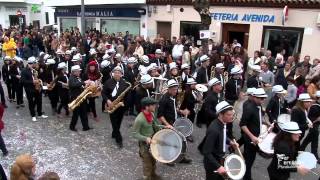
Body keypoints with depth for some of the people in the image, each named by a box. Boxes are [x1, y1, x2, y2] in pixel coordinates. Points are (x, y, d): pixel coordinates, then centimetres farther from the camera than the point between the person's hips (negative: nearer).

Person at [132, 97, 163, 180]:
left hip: (153, 141, 8)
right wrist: (145, 138, -34)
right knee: (147, 163, 11)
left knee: (153, 160, 27)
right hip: (144, 144, -8)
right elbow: (135, 134, -23)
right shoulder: (139, 119, -30)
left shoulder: (151, 114, -6)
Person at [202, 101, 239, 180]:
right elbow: (206, 152, -30)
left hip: (220, 159, 8)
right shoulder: (213, 129, -33)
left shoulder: (223, 123, -7)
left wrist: (230, 142, 1)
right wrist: (218, 167, -32)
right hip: (212, 162, -8)